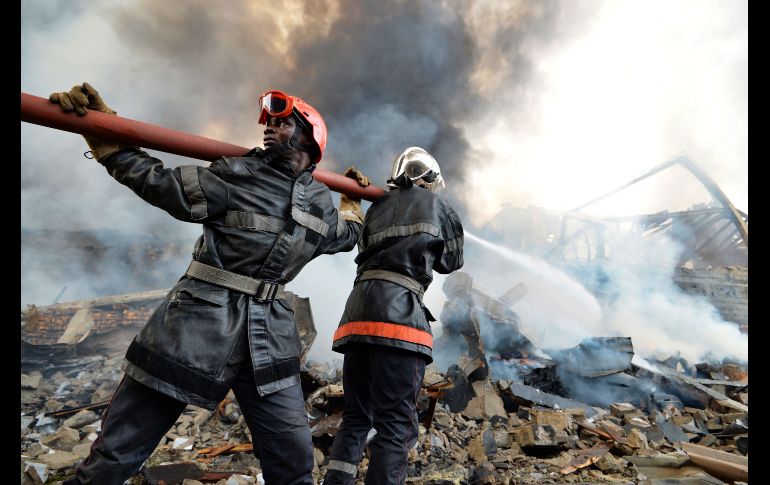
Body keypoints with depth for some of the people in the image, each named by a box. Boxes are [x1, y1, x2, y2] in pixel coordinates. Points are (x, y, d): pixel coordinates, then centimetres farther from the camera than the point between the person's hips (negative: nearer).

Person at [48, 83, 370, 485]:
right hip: (199, 321, -3)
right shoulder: (237, 175, -2)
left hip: (268, 335, 3)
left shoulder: (322, 203, 11)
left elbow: (345, 237, 31)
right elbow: (162, 184, -2)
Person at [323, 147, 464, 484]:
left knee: (355, 417, 13)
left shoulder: (377, 208, 25)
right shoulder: (436, 204, 16)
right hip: (397, 307, -5)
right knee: (397, 424, -4)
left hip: (358, 305, 6)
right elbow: (452, 261, 24)